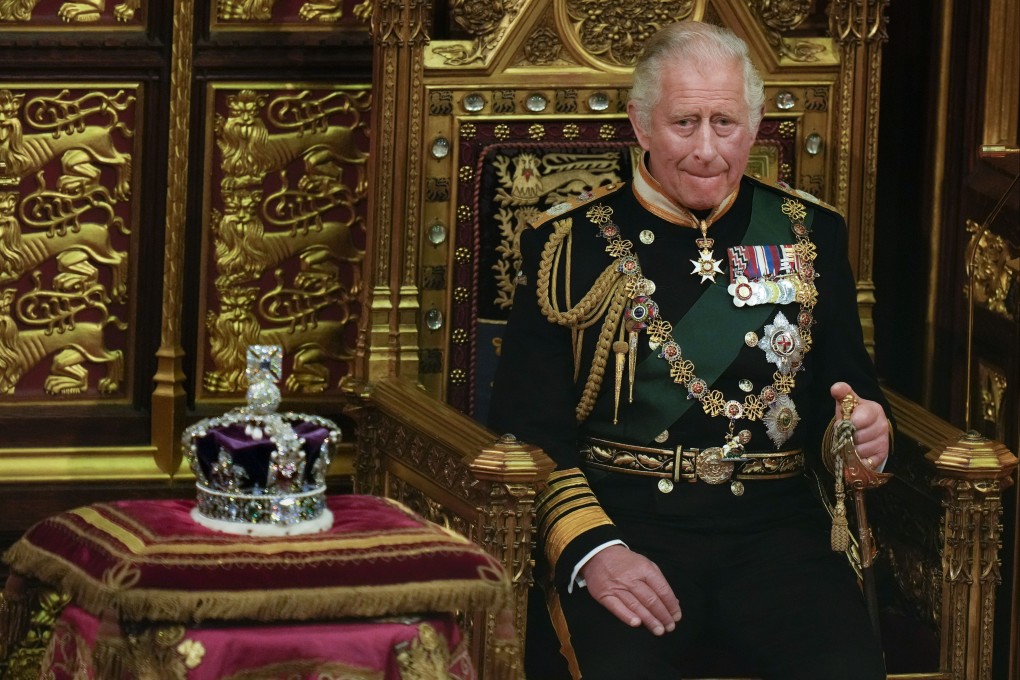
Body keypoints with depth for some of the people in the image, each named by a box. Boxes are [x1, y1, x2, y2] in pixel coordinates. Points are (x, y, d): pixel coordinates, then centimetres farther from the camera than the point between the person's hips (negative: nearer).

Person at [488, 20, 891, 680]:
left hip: (775, 529, 2)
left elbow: (850, 385, 21)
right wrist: (591, 549, -15)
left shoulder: (809, 234, 15)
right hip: (622, 520, -2)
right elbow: (526, 426, 2)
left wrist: (865, 428, -5)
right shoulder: (570, 242, 7)